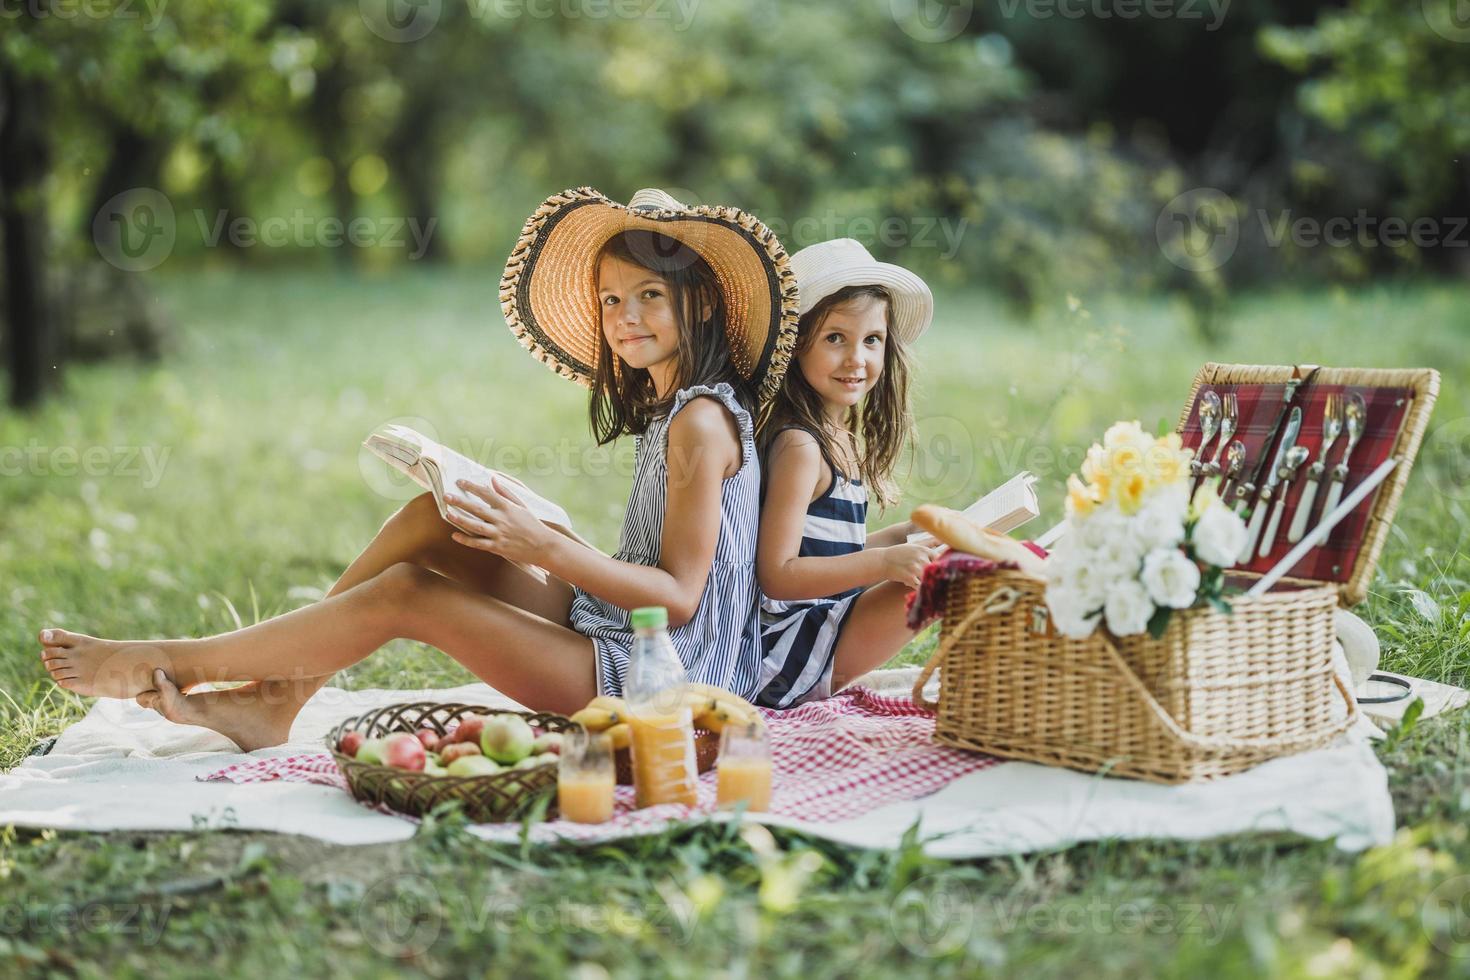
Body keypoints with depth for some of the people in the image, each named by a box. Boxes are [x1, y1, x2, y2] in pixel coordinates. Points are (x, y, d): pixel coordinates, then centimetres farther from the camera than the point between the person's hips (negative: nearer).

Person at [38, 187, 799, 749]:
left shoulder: (701, 421, -16)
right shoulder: (667, 410, 13)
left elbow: (679, 595, -21)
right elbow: (648, 565, 11)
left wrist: (543, 546, -26)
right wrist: (530, 532, 4)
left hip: (647, 674, -9)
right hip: (605, 626, 9)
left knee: (404, 592, -15)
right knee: (429, 518, 0)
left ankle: (167, 664, 0)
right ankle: (271, 703, -1)